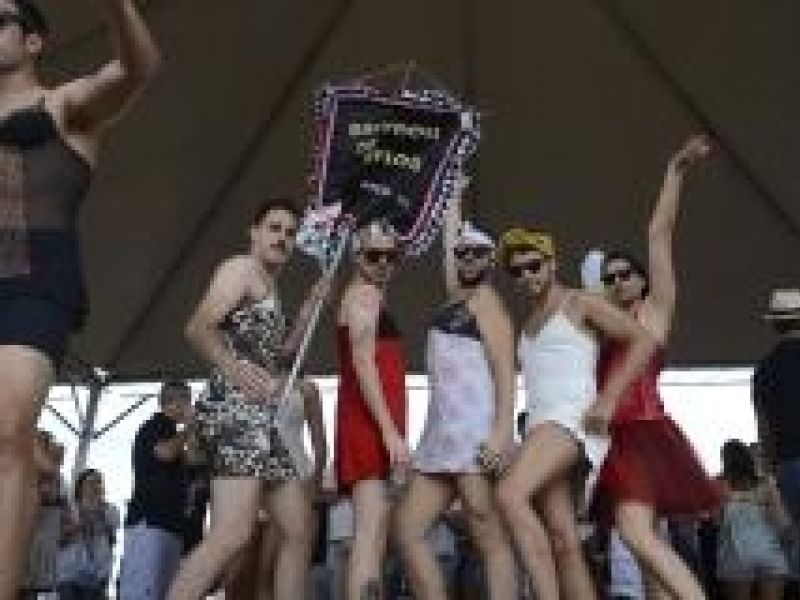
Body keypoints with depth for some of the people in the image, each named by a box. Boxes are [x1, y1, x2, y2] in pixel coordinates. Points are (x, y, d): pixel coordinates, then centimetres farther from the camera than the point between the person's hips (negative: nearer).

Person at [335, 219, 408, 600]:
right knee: (372, 530, -18)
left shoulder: (368, 297, 26)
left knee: (375, 532, 8)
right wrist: (392, 433, -22)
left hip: (374, 426, 10)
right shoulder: (364, 294, -4)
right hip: (370, 424, -10)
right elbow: (363, 365, -16)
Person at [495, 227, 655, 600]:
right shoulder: (528, 322, 25)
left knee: (510, 495, -30)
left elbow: (643, 340, -4)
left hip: (573, 419, -8)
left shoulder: (580, 304, 4)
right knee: (564, 543, 1)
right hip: (541, 425, 8)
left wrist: (608, 399, -12)